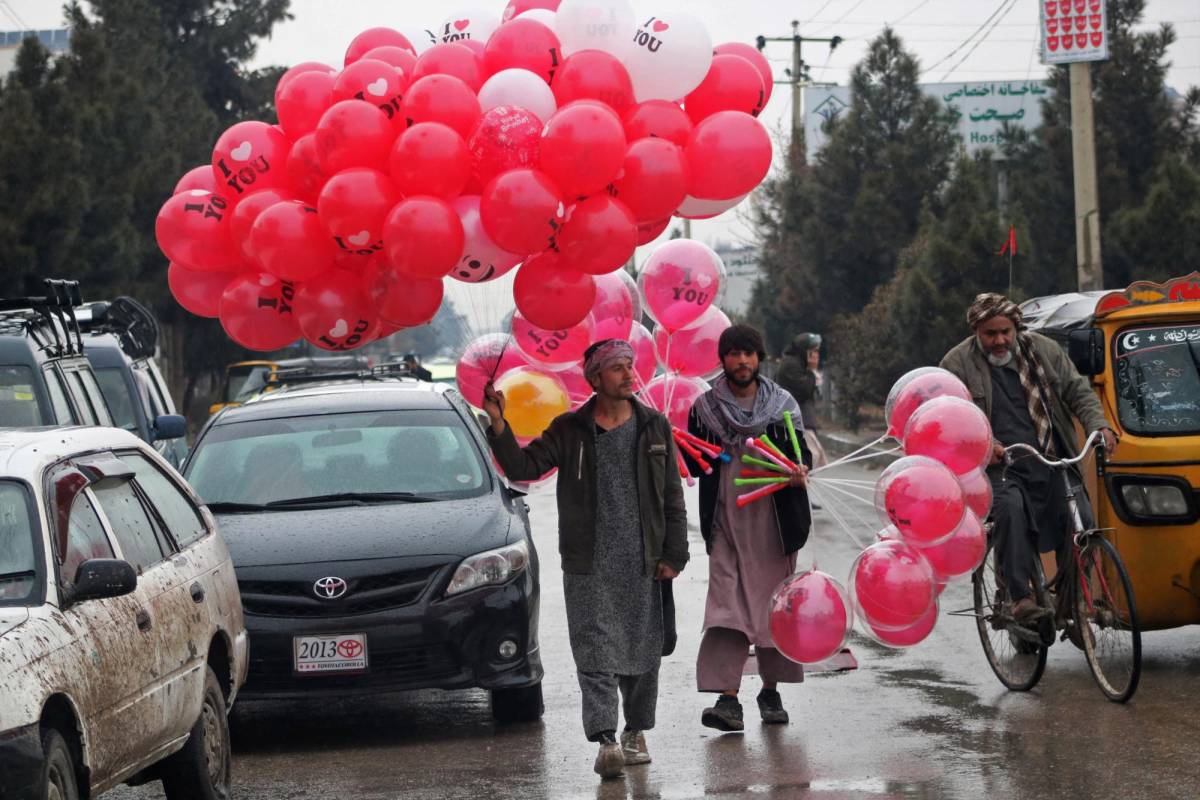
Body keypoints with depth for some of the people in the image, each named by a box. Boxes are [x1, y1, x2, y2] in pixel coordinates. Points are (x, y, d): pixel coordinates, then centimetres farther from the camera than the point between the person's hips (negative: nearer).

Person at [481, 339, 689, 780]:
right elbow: (523, 467, -5)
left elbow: (673, 496, 8)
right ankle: (606, 741, -16)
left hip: (642, 562, 2)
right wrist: (499, 427, -20)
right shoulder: (570, 430, 2)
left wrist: (673, 555, 2)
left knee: (642, 652, 8)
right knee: (596, 654, -9)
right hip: (588, 565, -2)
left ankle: (635, 732, 25)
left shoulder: (654, 427, 6)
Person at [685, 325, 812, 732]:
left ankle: (771, 691, 21)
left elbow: (800, 451, 9)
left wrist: (801, 471, -13)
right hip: (726, 520, -1)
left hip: (773, 519, 1)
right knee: (726, 604, -12)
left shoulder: (782, 404, 8)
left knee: (774, 604, 6)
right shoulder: (705, 407, 8)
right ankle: (728, 699, -18)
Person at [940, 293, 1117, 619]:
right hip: (1000, 468, -4)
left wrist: (1099, 426, -4)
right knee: (1011, 508, -33)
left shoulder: (1043, 350, 12)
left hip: (1053, 463, 4)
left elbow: (1078, 391, 14)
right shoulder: (957, 364, 3)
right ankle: (1020, 596, -33)